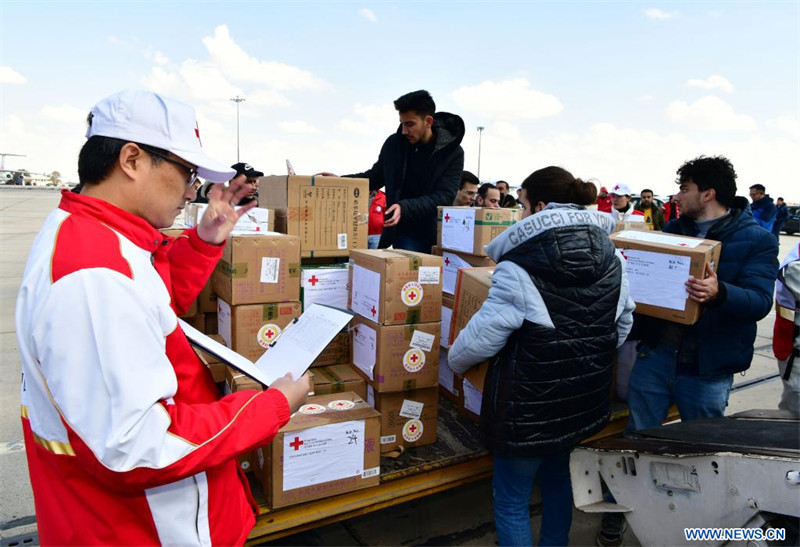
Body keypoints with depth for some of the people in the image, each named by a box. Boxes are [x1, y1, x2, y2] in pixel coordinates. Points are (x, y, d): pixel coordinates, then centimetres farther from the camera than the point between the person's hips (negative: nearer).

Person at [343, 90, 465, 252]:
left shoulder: (452, 153, -8)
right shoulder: (394, 144, 1)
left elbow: (443, 197, -16)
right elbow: (375, 176, 15)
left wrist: (405, 207, -31)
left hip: (437, 235, -2)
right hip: (405, 233, 2)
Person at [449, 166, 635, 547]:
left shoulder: (519, 269, -22)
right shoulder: (611, 261, 0)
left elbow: (481, 338, -18)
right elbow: (623, 323, 10)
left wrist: (455, 361, 2)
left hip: (530, 405, -7)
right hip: (584, 398, 7)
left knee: (511, 500, 12)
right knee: (557, 476, 29)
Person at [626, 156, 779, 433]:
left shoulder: (758, 241, -5)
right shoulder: (672, 229, 9)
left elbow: (760, 302, -17)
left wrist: (719, 294, -38)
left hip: (708, 368, -3)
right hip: (655, 354, 4)